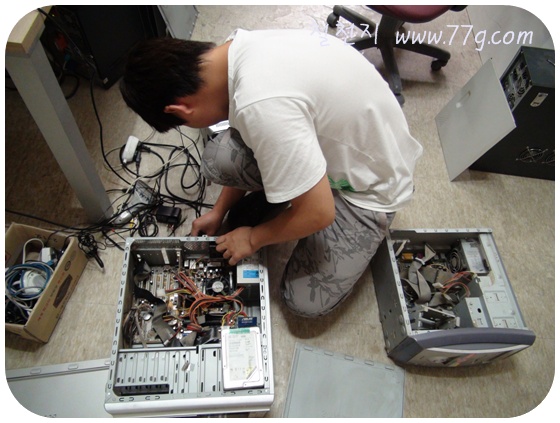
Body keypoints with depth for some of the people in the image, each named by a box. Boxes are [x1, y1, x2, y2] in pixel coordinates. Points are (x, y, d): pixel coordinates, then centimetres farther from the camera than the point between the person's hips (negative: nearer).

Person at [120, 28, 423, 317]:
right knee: (219, 157, -16)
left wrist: (253, 238, -9)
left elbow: (317, 214, -27)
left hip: (370, 187, -6)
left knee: (307, 302, -9)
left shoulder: (261, 105, -38)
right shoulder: (240, 45, -10)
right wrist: (220, 211, 13)